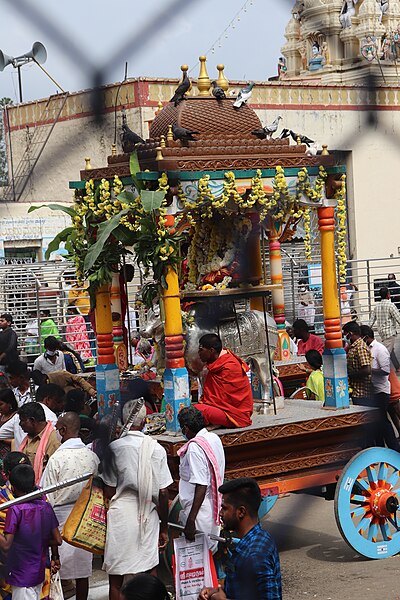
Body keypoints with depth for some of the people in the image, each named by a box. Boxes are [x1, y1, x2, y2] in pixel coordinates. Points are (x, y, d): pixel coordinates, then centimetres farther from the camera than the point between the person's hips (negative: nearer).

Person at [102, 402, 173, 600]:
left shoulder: (114, 448, -6)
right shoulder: (156, 449, -3)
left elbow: (109, 491, -4)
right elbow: (163, 493, -2)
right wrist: (164, 527, 7)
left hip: (120, 514, -1)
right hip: (148, 516, 1)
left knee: (116, 580, 7)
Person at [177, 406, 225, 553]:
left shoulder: (195, 448, -20)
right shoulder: (214, 438, 7)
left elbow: (201, 486, -26)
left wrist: (190, 521, -26)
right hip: (214, 509, 9)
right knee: (212, 551, 15)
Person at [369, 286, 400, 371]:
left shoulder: (377, 306, 7)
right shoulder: (390, 305, -14)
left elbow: (372, 320, 10)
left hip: (381, 331, 8)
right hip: (390, 331, -8)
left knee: (391, 349, 19)